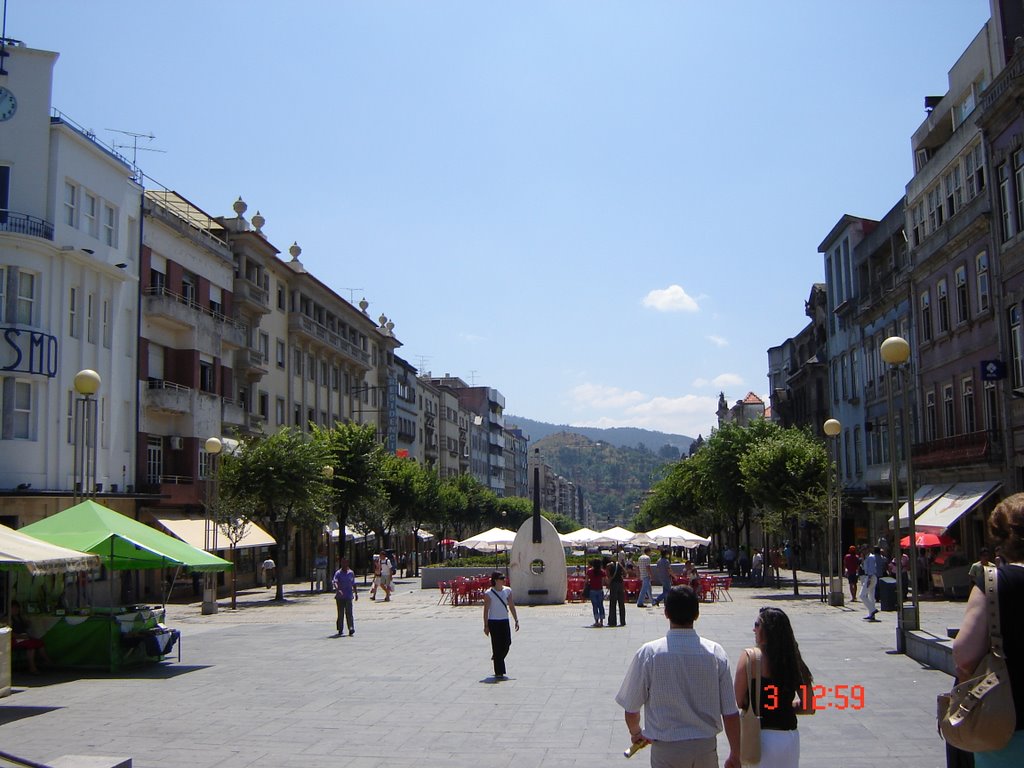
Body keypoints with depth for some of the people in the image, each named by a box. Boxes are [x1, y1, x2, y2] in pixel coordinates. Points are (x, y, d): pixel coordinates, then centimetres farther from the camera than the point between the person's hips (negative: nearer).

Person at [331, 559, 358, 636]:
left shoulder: (351, 573, 8)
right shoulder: (338, 573, -2)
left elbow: (353, 584, 19)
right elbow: (334, 581, -19)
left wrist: (356, 593, 21)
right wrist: (337, 590, -36)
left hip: (348, 596, 0)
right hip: (340, 596, 0)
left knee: (349, 613, -10)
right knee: (340, 613, 7)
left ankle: (351, 629, -12)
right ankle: (340, 630, 18)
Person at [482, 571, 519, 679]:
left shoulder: (507, 590, 6)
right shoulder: (488, 593, -9)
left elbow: (512, 606, 11)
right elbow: (486, 610, -6)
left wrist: (516, 620, 6)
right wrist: (486, 626, -8)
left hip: (505, 621, 5)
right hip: (494, 622, -5)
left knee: (507, 644, 3)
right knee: (497, 646, -4)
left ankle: (496, 657, 34)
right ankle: (498, 673, 2)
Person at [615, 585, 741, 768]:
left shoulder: (648, 654, -12)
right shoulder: (716, 652, -8)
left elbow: (631, 710, -4)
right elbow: (731, 713, -4)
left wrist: (636, 732, 18)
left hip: (666, 749, -2)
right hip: (706, 747, 2)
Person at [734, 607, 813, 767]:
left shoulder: (749, 658, -11)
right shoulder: (794, 660, 1)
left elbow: (739, 701, -11)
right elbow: (808, 705, 4)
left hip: (761, 735, -4)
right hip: (790, 736, 4)